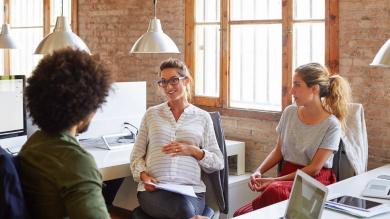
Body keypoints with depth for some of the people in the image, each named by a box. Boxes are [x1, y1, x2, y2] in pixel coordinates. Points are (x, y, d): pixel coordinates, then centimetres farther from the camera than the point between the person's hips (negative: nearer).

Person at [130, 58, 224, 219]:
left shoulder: (202, 117, 12)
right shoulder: (152, 114, 14)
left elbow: (218, 162, 11)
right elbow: (136, 156, 14)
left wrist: (193, 150, -5)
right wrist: (143, 176, -6)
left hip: (191, 189, 1)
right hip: (153, 189, 0)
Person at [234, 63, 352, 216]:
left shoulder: (331, 125, -10)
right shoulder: (290, 112, 5)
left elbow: (314, 169, -11)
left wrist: (275, 180, -15)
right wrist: (259, 172, -3)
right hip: (287, 176, 4)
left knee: (275, 191, -36)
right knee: (241, 214, -24)